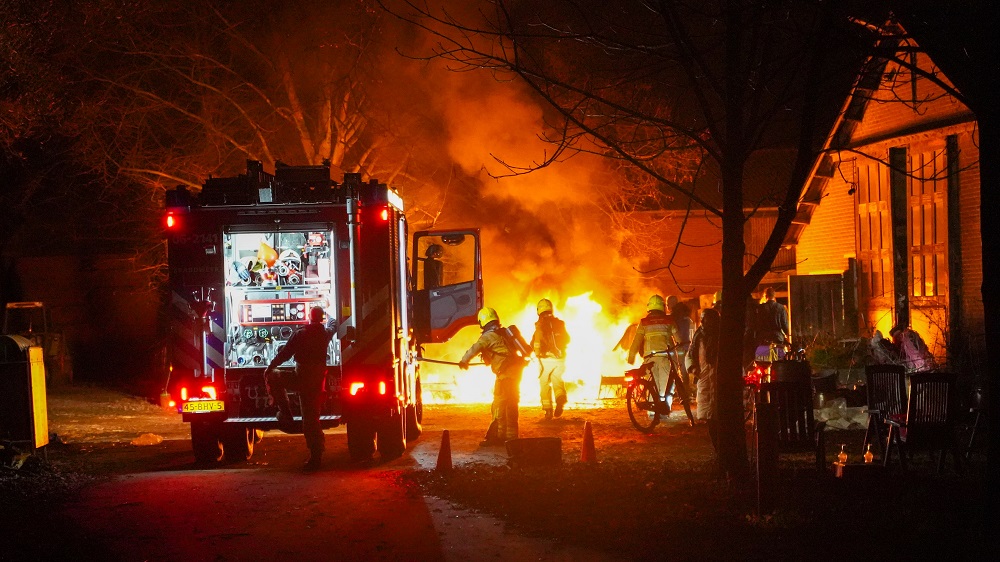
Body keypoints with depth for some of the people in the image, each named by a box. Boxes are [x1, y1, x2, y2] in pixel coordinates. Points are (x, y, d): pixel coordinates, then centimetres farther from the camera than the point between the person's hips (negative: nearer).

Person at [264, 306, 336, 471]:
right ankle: (316, 456, 5)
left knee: (272, 378, 18)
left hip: (301, 377, -5)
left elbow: (284, 354, -9)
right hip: (318, 380, 5)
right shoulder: (326, 334, 6)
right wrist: (329, 316, 53)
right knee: (312, 418, 9)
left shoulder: (300, 335, -9)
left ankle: (285, 413, 11)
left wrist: (269, 368, 3)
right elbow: (333, 325, 31)